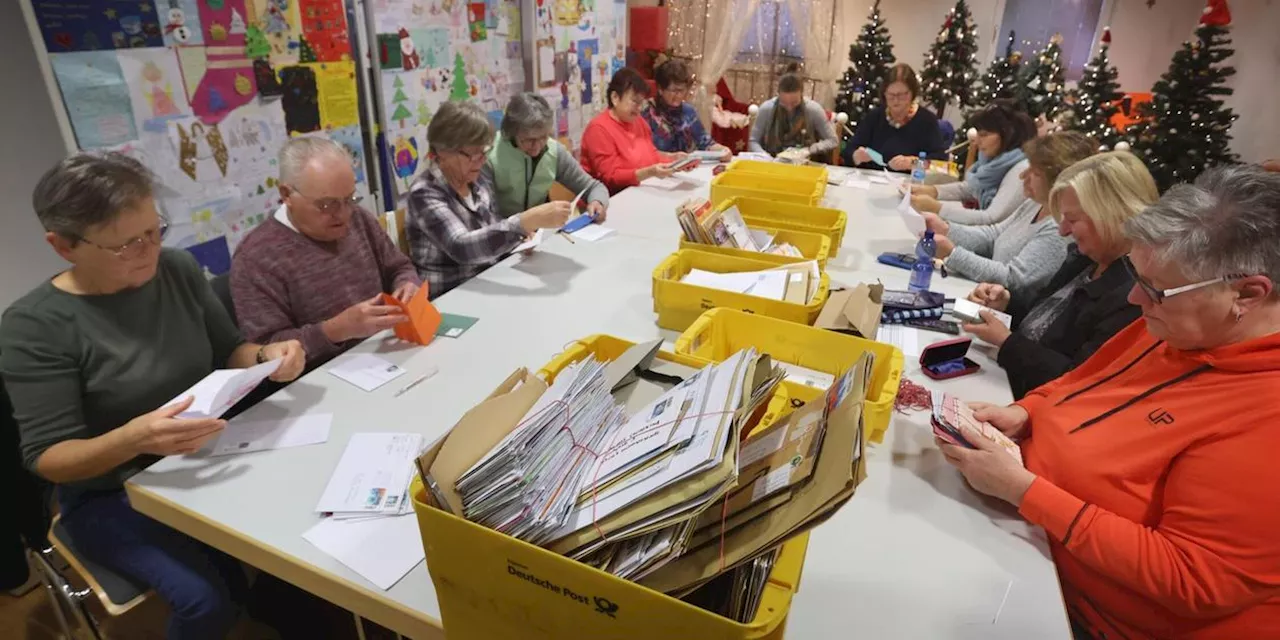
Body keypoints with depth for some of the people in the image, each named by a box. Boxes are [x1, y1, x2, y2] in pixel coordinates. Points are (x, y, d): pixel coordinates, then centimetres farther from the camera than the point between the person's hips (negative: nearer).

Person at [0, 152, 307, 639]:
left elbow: (228, 352, 6)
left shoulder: (179, 270, -6)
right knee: (205, 600, -24)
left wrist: (265, 356, -17)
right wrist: (132, 439, -38)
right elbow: (46, 458, -17)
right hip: (111, 497, -3)